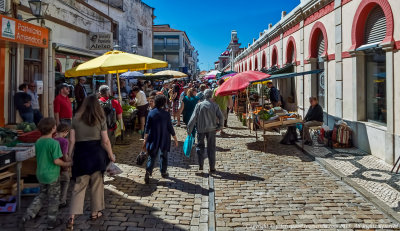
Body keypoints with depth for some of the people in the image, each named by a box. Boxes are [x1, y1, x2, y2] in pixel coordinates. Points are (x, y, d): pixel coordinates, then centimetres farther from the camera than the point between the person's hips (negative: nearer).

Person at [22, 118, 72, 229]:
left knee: (42, 194, 26)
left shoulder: (38, 142, 1)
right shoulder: (54, 143, -22)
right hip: (52, 175, -7)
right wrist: (67, 164, -6)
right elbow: (56, 161, -22)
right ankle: (52, 222, 20)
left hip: (40, 174, 7)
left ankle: (29, 214, 20)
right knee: (54, 198, 10)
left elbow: (38, 157, 11)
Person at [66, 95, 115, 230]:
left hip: (80, 154, 1)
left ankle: (72, 216, -4)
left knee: (79, 186, 5)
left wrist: (69, 155, 7)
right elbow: (105, 141, -4)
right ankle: (95, 212, 26)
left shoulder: (76, 119, 1)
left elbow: (72, 140, -1)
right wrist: (111, 155, 6)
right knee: (97, 184, 13)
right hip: (96, 154, -1)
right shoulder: (100, 120, -3)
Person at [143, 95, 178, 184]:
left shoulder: (151, 113, -7)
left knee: (152, 156, 9)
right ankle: (163, 172, 28)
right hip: (164, 139, -1)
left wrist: (145, 140, 3)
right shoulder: (166, 114, -13)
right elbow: (170, 128, -8)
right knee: (164, 156, 17)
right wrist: (175, 139, 2)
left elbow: (147, 127, -5)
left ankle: (148, 171, -9)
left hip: (153, 139, 1)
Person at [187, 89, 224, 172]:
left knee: (200, 146, 14)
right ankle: (212, 167, 11)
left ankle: (200, 165, 7)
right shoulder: (215, 105, -3)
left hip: (201, 129, -1)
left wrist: (189, 129, -2)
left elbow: (193, 118, -8)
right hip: (211, 129, 1)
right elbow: (221, 117, -6)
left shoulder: (199, 105, -7)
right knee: (211, 148, 9)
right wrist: (220, 126, 10)